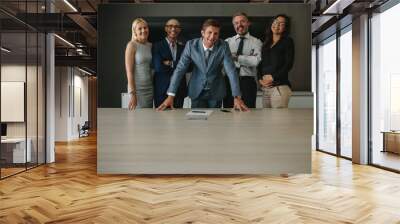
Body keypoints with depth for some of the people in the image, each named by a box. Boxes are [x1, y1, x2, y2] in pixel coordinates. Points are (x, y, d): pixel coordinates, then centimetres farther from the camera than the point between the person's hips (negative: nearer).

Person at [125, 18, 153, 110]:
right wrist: (132, 94, -16)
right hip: (138, 88, -6)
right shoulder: (132, 45, -8)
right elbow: (129, 71, -12)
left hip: (150, 88, 6)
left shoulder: (150, 45, 8)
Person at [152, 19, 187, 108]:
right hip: (162, 90, -3)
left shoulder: (183, 47, 10)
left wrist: (170, 64, -10)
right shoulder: (157, 46, -1)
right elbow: (158, 67, -15)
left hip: (180, 90, 3)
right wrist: (178, 65, -9)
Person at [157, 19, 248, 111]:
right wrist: (170, 96, -23)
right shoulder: (191, 44, -15)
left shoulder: (223, 46, -15)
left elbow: (231, 71, -19)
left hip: (216, 92, 1)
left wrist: (237, 97, -29)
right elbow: (180, 69, -16)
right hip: (197, 91, 0)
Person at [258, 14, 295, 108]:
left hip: (280, 86, -5)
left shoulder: (287, 41, 6)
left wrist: (272, 77, -11)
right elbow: (261, 64, 17)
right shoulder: (266, 43, 21)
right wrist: (260, 79, -1)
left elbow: (288, 64, -5)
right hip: (265, 88, 5)